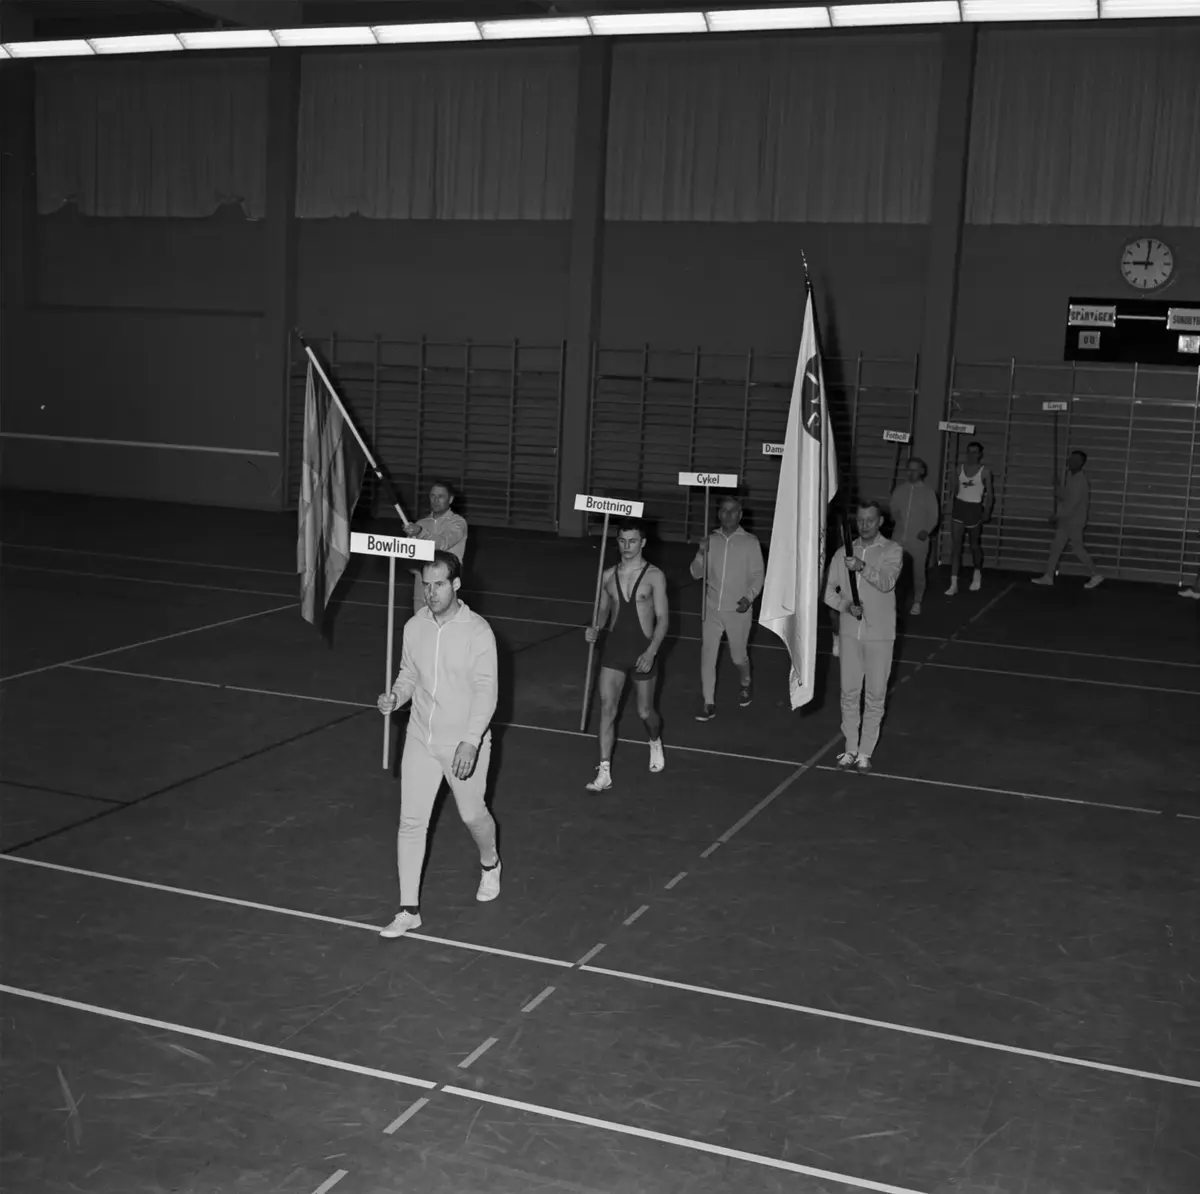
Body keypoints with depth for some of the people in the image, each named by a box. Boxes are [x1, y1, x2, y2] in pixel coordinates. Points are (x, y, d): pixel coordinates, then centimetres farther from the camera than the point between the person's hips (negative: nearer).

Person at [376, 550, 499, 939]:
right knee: (411, 822, -1)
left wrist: (471, 741, -29)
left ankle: (490, 865, 48)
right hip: (420, 740, 4)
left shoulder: (477, 631, -16)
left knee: (472, 815, 14)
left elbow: (486, 691, -19)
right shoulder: (414, 627, -1)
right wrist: (395, 696, -8)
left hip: (465, 744, -4)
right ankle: (409, 910, 8)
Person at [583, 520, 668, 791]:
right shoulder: (609, 576, 4)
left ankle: (655, 741, 45)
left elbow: (662, 619, -9)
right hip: (614, 648, 3)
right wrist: (595, 628, -5)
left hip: (644, 651, -2)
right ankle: (604, 773, -8)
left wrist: (651, 652, -21)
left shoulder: (654, 576, -7)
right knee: (607, 706, -10)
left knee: (645, 712, 10)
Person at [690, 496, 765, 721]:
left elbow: (758, 574, -3)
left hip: (738, 610, -2)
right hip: (712, 609, 2)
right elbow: (696, 574, 5)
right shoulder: (711, 540, 4)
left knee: (739, 656, 10)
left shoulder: (750, 542, -5)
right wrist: (701, 554, -14)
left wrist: (749, 597, -19)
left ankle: (745, 686, 41)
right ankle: (709, 704, 5)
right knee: (707, 656, -3)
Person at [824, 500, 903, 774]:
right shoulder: (844, 552, 5)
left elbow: (887, 582, -23)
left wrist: (862, 567, -41)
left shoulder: (892, 551, -5)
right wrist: (846, 605, -14)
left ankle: (865, 752, 13)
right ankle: (850, 749, 20)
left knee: (876, 695, 3)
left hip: (880, 634, -3)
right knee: (849, 693, 9)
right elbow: (829, 591, 6)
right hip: (850, 632, 3)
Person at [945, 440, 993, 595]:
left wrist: (987, 511, -10)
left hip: (974, 508, -3)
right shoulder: (960, 469, 6)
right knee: (955, 546, -6)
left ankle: (977, 574, 39)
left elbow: (989, 493, -3)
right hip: (959, 506, 3)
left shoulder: (985, 471, -4)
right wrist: (952, 507, 11)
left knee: (974, 545, 11)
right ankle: (953, 584, -8)